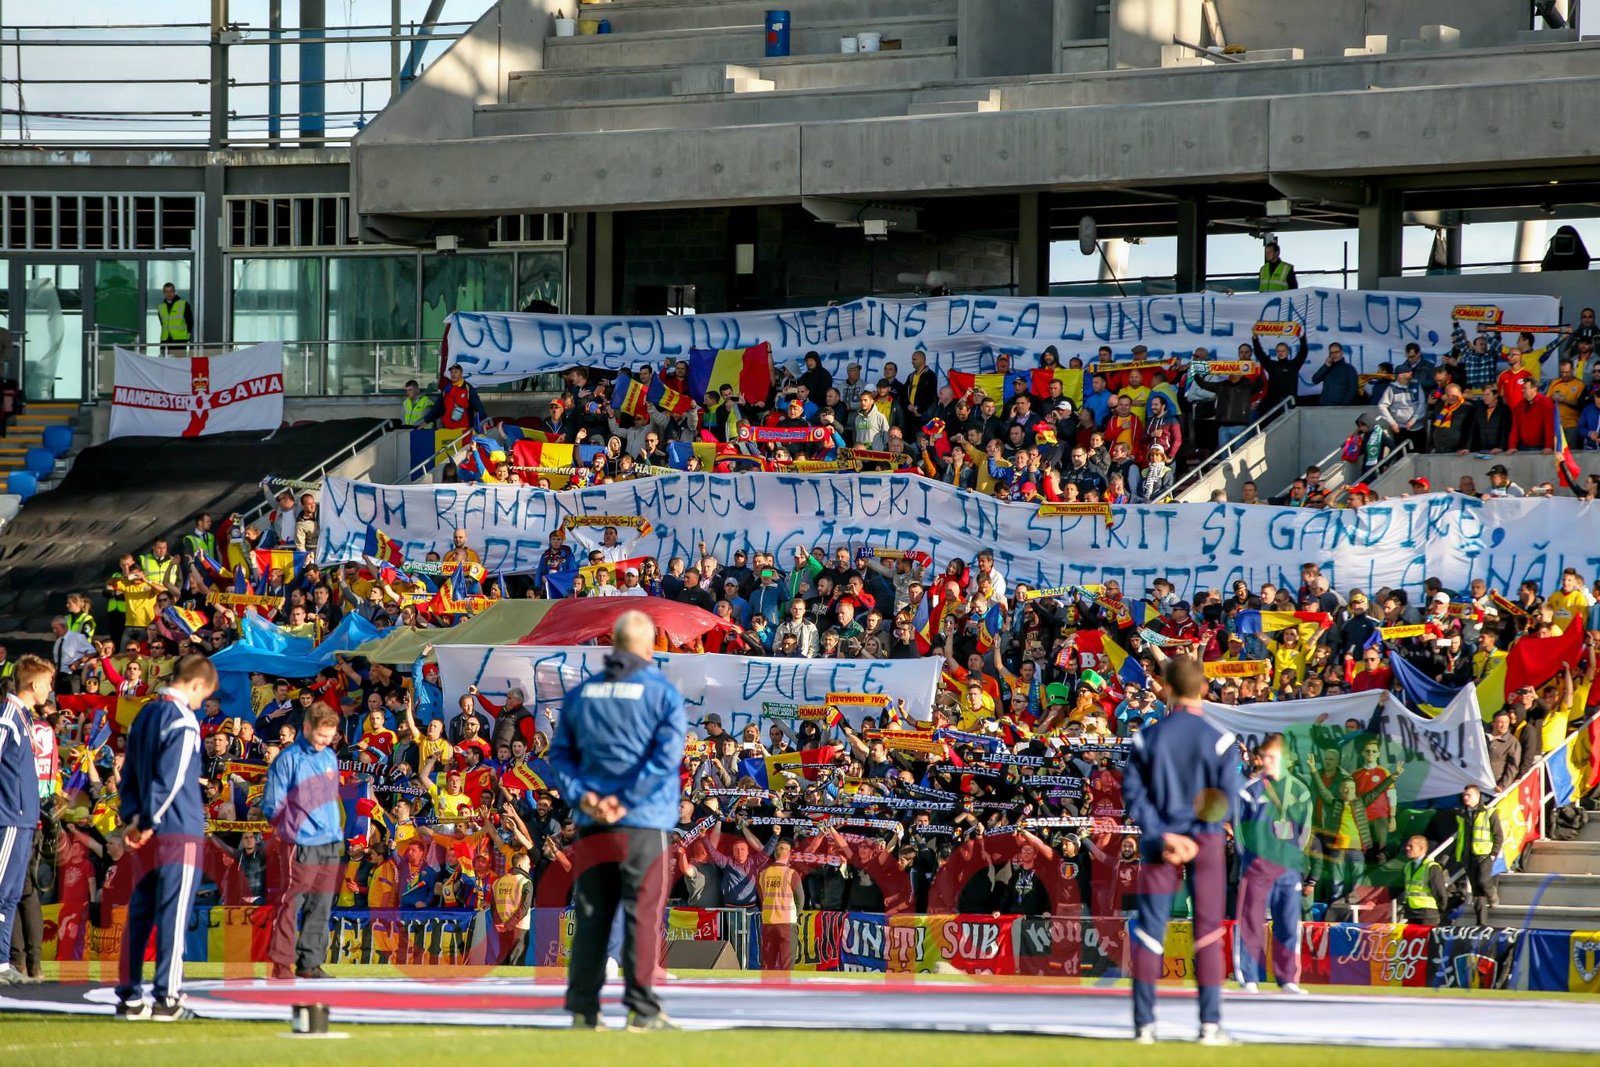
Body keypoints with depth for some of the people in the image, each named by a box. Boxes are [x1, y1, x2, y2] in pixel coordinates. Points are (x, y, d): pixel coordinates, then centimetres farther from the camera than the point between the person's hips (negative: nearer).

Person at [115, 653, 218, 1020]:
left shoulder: (145, 715, 15)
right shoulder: (183, 721, -12)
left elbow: (129, 772, 14)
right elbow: (171, 779, -18)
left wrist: (132, 818, 5)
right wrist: (150, 822, -12)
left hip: (148, 835, 8)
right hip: (180, 832, -8)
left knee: (139, 914, 9)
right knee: (173, 914, -5)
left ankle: (129, 996, 9)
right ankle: (167, 997, -6)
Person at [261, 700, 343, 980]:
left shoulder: (330, 757, 15)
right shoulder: (288, 760, -6)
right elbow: (272, 805, -5)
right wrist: (289, 828, -6)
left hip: (332, 845, 7)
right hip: (301, 845, -7)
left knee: (321, 907, 8)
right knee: (291, 904, -7)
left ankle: (310, 963, 13)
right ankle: (281, 961, -3)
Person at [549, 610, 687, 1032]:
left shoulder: (582, 693, 11)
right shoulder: (662, 693, -3)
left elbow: (560, 752, 7)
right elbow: (667, 753, -14)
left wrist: (581, 794, -4)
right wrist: (626, 800, -14)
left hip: (592, 823, 4)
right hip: (644, 823, -4)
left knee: (591, 917, 7)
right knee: (642, 913, -2)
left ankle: (583, 1009, 5)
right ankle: (641, 1009, -4)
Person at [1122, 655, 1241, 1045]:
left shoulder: (1147, 738, -2)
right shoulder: (1218, 740, -6)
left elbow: (1133, 791, -5)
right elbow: (1228, 797, -8)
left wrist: (1162, 836, -9)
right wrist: (1199, 832, -6)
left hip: (1159, 840, 1)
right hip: (1205, 839, -1)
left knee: (1149, 931, 5)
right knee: (1208, 932, 5)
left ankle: (1144, 1024, 3)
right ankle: (1210, 1024, 2)